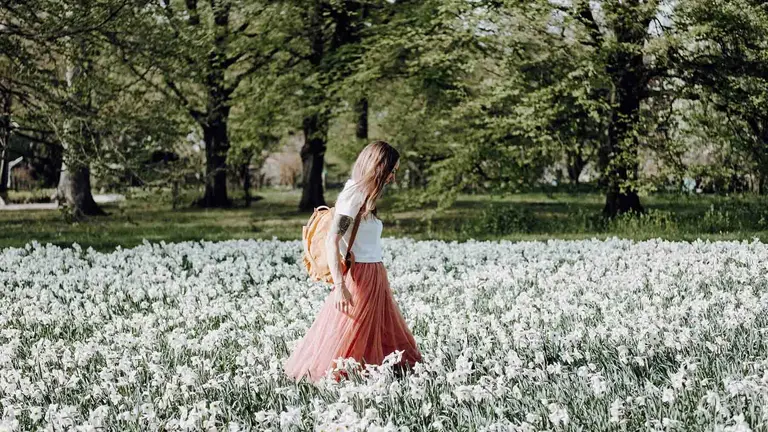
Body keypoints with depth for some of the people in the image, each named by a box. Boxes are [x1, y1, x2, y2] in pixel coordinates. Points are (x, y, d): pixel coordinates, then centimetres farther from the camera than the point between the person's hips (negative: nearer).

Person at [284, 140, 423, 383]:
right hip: (358, 276, -9)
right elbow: (331, 242, -21)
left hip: (375, 274, 9)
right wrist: (339, 285, -27)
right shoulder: (353, 196, -16)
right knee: (345, 336, 0)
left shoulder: (364, 195, 11)